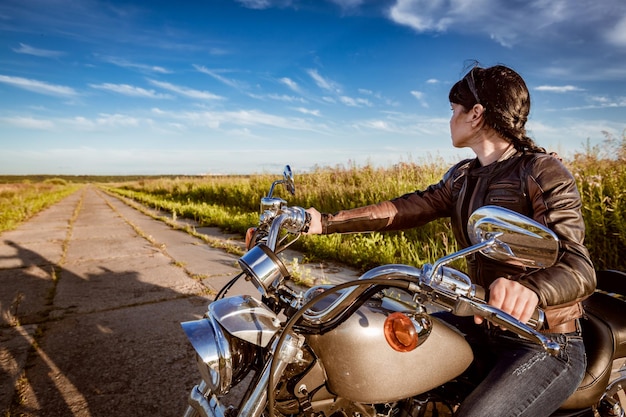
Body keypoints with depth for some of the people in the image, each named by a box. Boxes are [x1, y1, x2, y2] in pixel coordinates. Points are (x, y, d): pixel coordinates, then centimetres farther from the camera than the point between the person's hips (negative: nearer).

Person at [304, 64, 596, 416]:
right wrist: (325, 223, -8)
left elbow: (580, 268, -27)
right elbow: (404, 209, 0)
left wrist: (529, 289, -51)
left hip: (546, 344, -6)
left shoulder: (544, 173, -16)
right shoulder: (462, 177, 6)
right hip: (485, 325, 7)